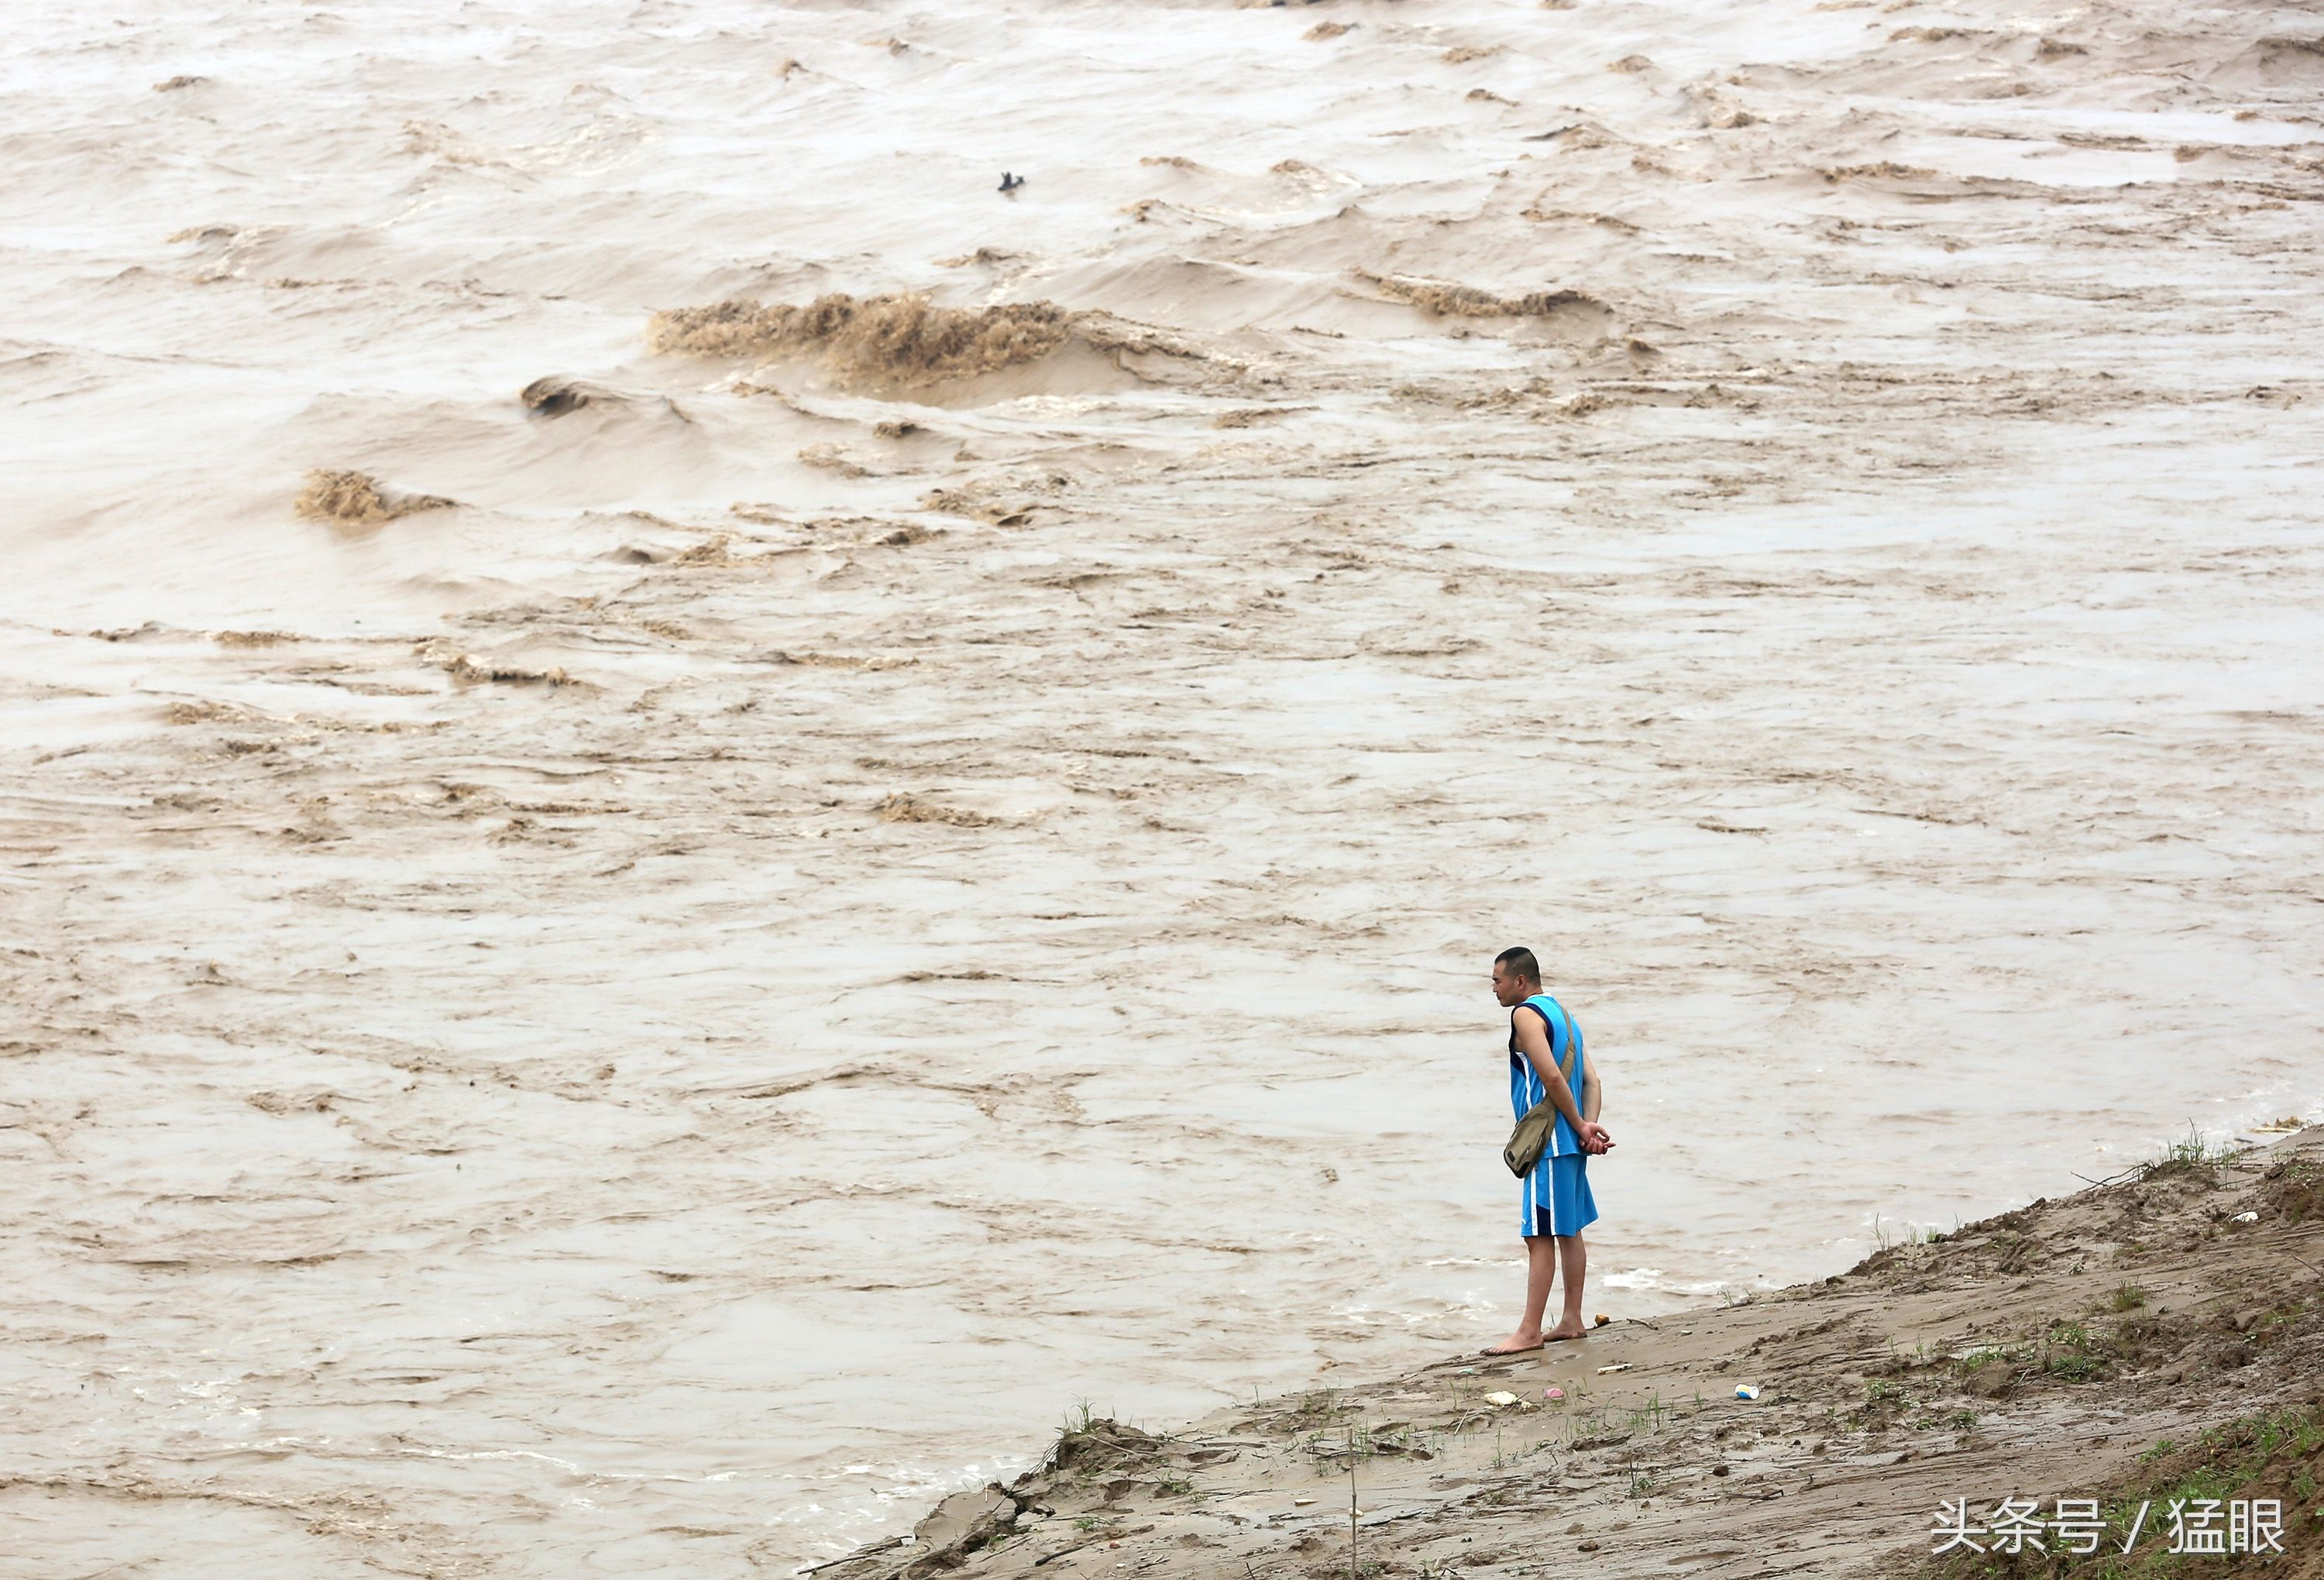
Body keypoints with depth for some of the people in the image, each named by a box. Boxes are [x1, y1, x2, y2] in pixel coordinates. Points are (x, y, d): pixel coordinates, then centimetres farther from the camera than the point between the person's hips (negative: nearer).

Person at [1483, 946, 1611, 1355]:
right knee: (1569, 1230, 15)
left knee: (1539, 1235, -8)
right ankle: (1572, 1321, 20)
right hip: (1570, 1144, 10)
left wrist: (1582, 1128, -13)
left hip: (1549, 1143, -10)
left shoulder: (1526, 1014, -11)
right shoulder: (1561, 1014, 17)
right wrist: (1588, 1127, -4)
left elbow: (1551, 1077, -21)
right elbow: (1592, 1080, 10)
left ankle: (1530, 1332, -8)